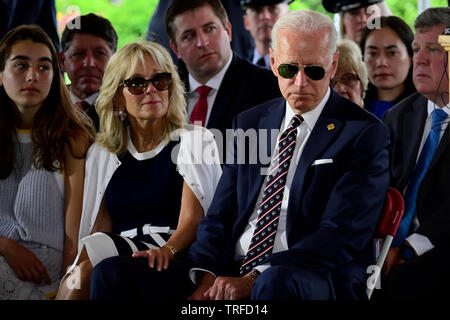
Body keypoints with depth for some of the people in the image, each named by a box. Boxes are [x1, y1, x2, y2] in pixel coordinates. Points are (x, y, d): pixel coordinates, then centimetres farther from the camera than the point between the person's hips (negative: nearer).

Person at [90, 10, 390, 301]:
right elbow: (221, 215, 13)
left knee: (275, 282, -42)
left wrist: (254, 279, -20)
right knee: (113, 274, -12)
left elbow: (340, 237, -12)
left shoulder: (366, 134, -2)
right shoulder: (249, 123, 17)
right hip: (231, 273, 5)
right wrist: (206, 276, -8)